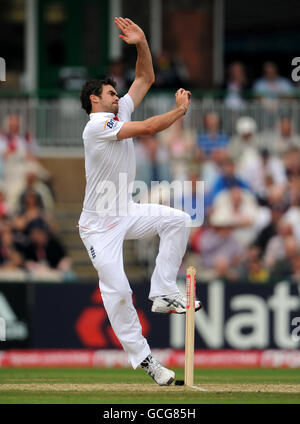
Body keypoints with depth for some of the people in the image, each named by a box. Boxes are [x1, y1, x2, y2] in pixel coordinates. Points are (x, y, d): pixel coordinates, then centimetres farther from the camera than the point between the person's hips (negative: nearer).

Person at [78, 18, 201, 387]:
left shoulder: (120, 113, 8)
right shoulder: (98, 124, -18)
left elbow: (145, 79, 12)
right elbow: (148, 128, -24)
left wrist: (141, 43, -3)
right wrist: (180, 109, -10)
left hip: (127, 214, 8)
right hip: (99, 224, -8)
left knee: (176, 220, -7)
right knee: (117, 290, -11)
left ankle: (162, 293, -4)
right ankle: (142, 358, -5)